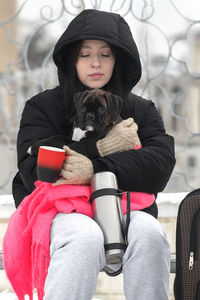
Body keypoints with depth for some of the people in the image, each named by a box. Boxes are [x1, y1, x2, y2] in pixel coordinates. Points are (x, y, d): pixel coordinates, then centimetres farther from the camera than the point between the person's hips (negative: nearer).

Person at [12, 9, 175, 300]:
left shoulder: (141, 110, 15)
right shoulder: (43, 106, 9)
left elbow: (161, 165, -4)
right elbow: (33, 171, -6)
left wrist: (96, 170, -18)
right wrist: (100, 148, -10)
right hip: (62, 212, -2)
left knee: (149, 233, -33)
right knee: (85, 238, -37)